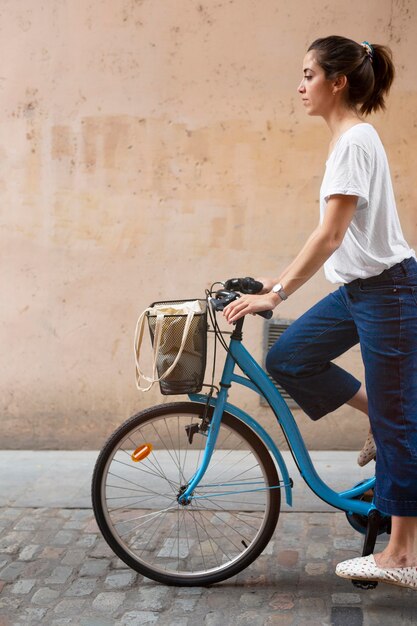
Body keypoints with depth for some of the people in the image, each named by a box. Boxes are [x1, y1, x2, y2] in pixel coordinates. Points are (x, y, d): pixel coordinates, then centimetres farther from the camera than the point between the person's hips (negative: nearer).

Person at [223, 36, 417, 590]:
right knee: (287, 358, 5)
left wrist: (276, 293, -23)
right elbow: (335, 237, 15)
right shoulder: (347, 137, 12)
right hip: (360, 287, 9)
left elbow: (329, 237, -25)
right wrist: (280, 281, 13)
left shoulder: (355, 140, -18)